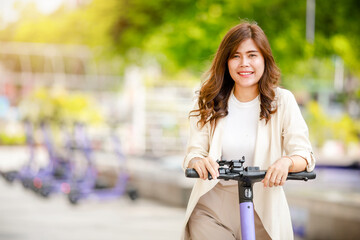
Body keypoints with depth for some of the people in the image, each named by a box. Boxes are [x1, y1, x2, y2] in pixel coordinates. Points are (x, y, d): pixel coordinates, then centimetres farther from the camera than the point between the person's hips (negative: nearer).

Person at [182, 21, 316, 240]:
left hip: (263, 211, 0)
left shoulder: (282, 101, -1)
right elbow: (194, 152, -2)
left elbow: (305, 154, -9)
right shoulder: (209, 103, 3)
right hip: (211, 208, 0)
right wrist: (199, 161, -27)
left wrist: (286, 161, -32)